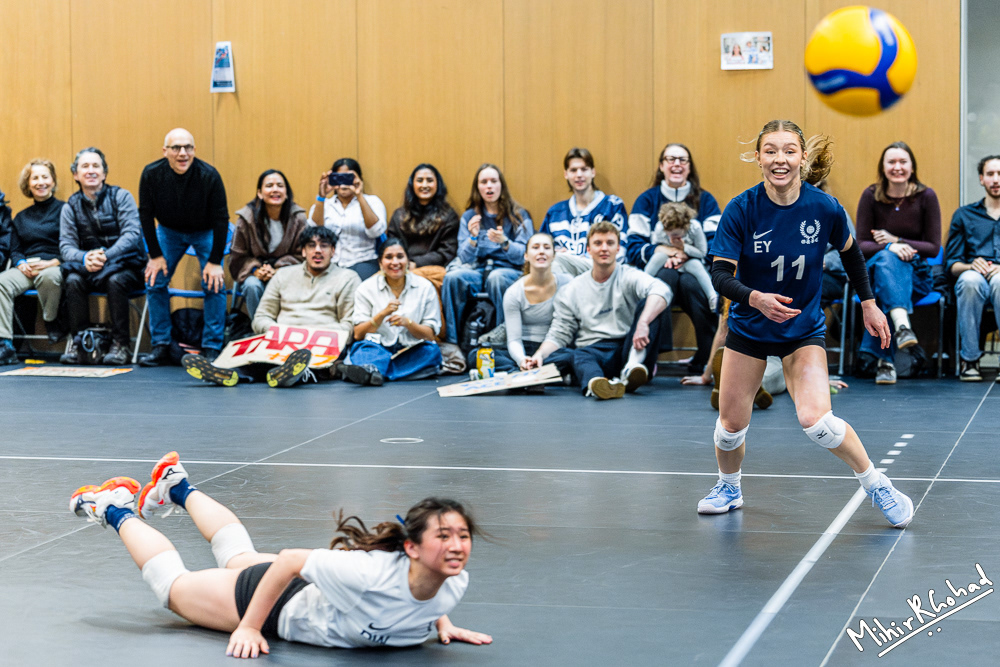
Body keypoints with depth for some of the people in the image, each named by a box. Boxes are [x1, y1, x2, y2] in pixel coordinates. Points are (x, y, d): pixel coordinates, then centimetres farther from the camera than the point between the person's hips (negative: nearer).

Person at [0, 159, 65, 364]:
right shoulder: (21, 218, 24)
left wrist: (52, 263, -16)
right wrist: (22, 264, -4)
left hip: (54, 268, -4)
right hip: (26, 269, 4)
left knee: (48, 277, -42)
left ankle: (52, 322, -12)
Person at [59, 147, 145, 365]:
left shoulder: (121, 197, -1)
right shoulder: (70, 207, 7)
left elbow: (132, 234, -13)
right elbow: (66, 246, -2)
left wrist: (105, 256, -29)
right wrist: (84, 258, -27)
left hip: (124, 267, -3)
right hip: (87, 268, 3)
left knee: (115, 280, -35)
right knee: (73, 280, -29)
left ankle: (120, 344, -25)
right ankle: (76, 343, -20)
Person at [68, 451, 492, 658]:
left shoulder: (454, 584, -26)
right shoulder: (371, 572, -47)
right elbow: (288, 560, -33)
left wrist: (441, 623, -10)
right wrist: (249, 628, -27)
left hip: (311, 596, 6)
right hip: (276, 595, -6)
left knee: (238, 556, 36)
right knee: (172, 585, 19)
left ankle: (180, 488, 59)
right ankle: (116, 512, 41)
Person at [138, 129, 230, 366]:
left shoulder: (209, 176, -28)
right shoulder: (151, 174, -23)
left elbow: (221, 219, -20)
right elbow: (146, 215, -11)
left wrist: (215, 261, -20)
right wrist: (155, 255, -12)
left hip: (205, 232, -2)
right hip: (168, 230, 2)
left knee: (214, 283, -16)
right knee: (154, 280, -8)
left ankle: (211, 348, -8)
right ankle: (161, 346, 1)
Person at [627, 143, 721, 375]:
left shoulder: (705, 200, 14)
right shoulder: (647, 200, 14)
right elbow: (633, 248, 3)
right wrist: (662, 250, -17)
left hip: (695, 270, 0)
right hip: (658, 270, 0)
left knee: (690, 283, -36)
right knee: (666, 276, -36)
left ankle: (707, 363, -35)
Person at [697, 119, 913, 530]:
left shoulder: (825, 208, -15)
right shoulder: (741, 210, -18)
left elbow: (850, 253, 5)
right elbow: (720, 275, -20)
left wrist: (869, 303, 10)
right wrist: (755, 298, -38)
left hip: (804, 328, -1)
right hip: (748, 326, 1)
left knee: (815, 420, -20)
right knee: (731, 424, 5)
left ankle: (876, 485, 1)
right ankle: (729, 488, 36)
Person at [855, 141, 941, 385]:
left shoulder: (926, 196, -2)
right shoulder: (871, 196, -2)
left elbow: (934, 248, -2)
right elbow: (861, 245, -6)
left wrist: (896, 240, -13)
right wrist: (890, 247, -25)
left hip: (916, 277, 0)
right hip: (875, 272, 0)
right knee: (886, 257, -36)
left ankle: (885, 360, -42)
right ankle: (902, 325, -60)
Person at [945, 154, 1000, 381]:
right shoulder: (964, 215, 21)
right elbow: (952, 263, 13)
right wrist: (970, 266, -10)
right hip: (976, 280, 1)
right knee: (970, 280, -38)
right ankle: (969, 359, -28)